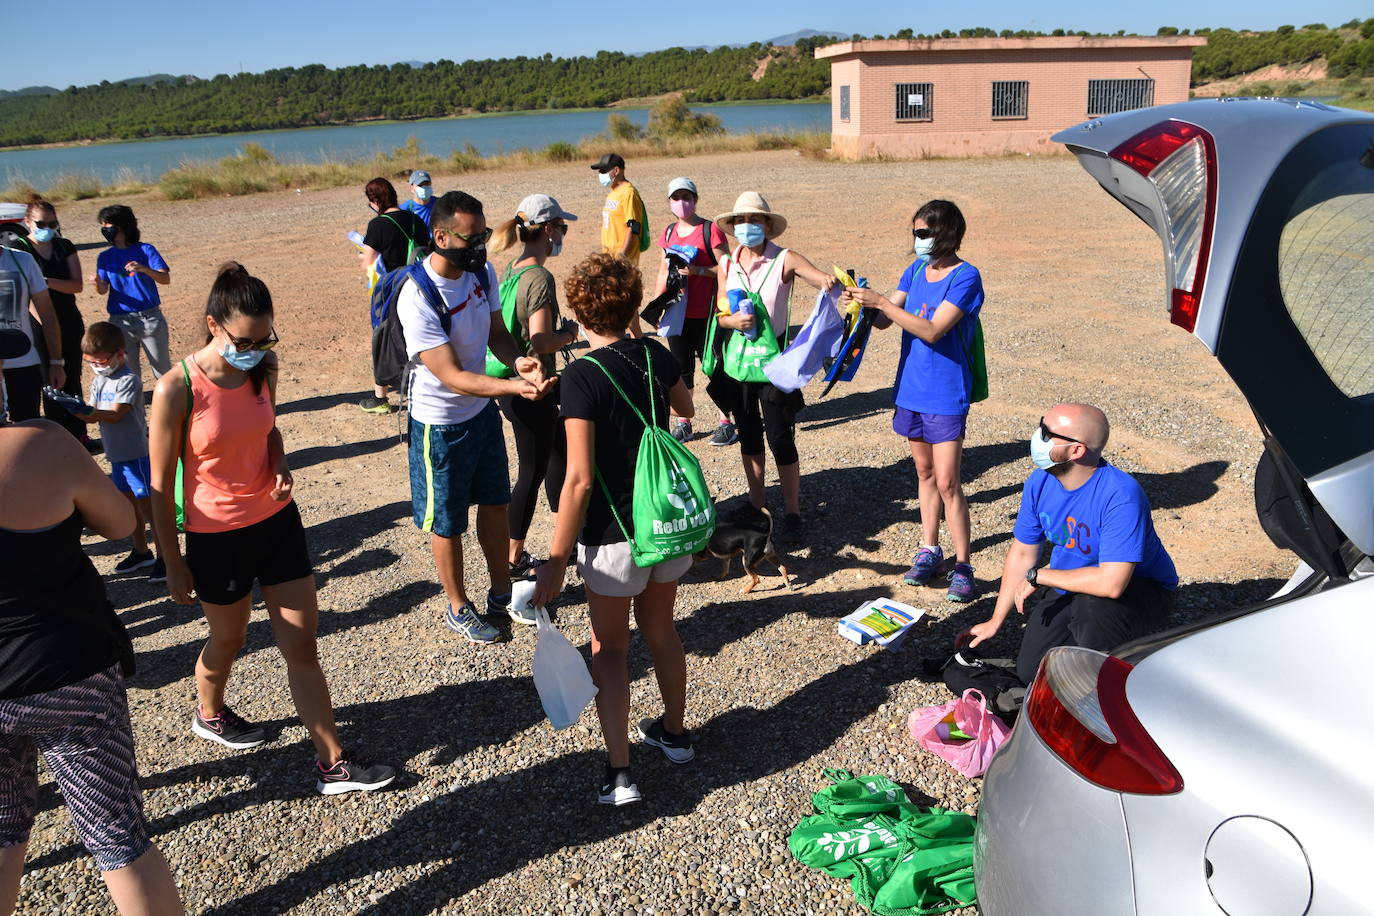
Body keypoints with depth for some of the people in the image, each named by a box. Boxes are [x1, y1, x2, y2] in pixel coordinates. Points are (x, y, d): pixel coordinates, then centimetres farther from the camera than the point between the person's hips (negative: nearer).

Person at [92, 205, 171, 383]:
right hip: (120, 321, 3)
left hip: (150, 318, -3)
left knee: (163, 371, 2)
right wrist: (97, 284, -21)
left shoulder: (145, 250, -1)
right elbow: (104, 290, 2)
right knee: (128, 372, 9)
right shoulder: (105, 257, 8)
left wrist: (144, 269, -29)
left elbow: (166, 279, -11)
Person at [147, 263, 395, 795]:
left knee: (301, 643, 5)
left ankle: (332, 766, 13)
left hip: (276, 521, 4)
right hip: (216, 537, -4)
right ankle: (209, 714, 53)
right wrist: (174, 564, -6)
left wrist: (280, 467, -7)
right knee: (228, 640, 19)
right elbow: (161, 485, -12)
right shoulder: (176, 390, -20)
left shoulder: (264, 367, -6)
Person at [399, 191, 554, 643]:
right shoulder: (416, 299, -28)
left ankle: (501, 593, 39)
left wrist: (517, 360, -16)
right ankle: (458, 608, 32)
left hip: (483, 410, 7)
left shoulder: (482, 273, -6)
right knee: (447, 523, 11)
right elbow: (452, 376, -30)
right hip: (440, 424, -7)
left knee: (495, 504, 20)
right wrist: (516, 386, -42)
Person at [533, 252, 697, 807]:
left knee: (610, 647, 13)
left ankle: (618, 773, 12)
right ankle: (675, 734, 42)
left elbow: (579, 479, -23)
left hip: (615, 536, -5)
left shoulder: (581, 377, -19)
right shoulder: (656, 355, -2)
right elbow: (686, 409, 22)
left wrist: (555, 563, -16)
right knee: (660, 631, 25)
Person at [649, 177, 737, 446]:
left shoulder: (710, 230, -6)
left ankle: (726, 421, 10)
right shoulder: (669, 232, 11)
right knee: (680, 367, 9)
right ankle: (682, 423, 18)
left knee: (715, 366, -1)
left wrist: (697, 270, -21)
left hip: (706, 313, -5)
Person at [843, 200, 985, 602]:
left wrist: (881, 302, -25)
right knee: (924, 472, 16)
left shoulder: (965, 277, -14)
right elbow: (884, 321, 6)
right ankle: (929, 551, 28)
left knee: (948, 483, -6)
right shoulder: (916, 269, 7)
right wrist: (862, 303, -15)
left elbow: (932, 330, -23)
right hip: (911, 388, 7)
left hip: (946, 394, -7)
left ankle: (962, 566, 5)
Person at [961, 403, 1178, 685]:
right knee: (1031, 671, -4)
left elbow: (1111, 583, -38)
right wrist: (995, 621, 6)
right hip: (1068, 585, 6)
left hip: (1139, 589, -6)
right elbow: (1022, 554, 2)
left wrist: (1037, 577, -26)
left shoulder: (1121, 495, -32)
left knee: (1091, 606, -38)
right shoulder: (1040, 482, -10)